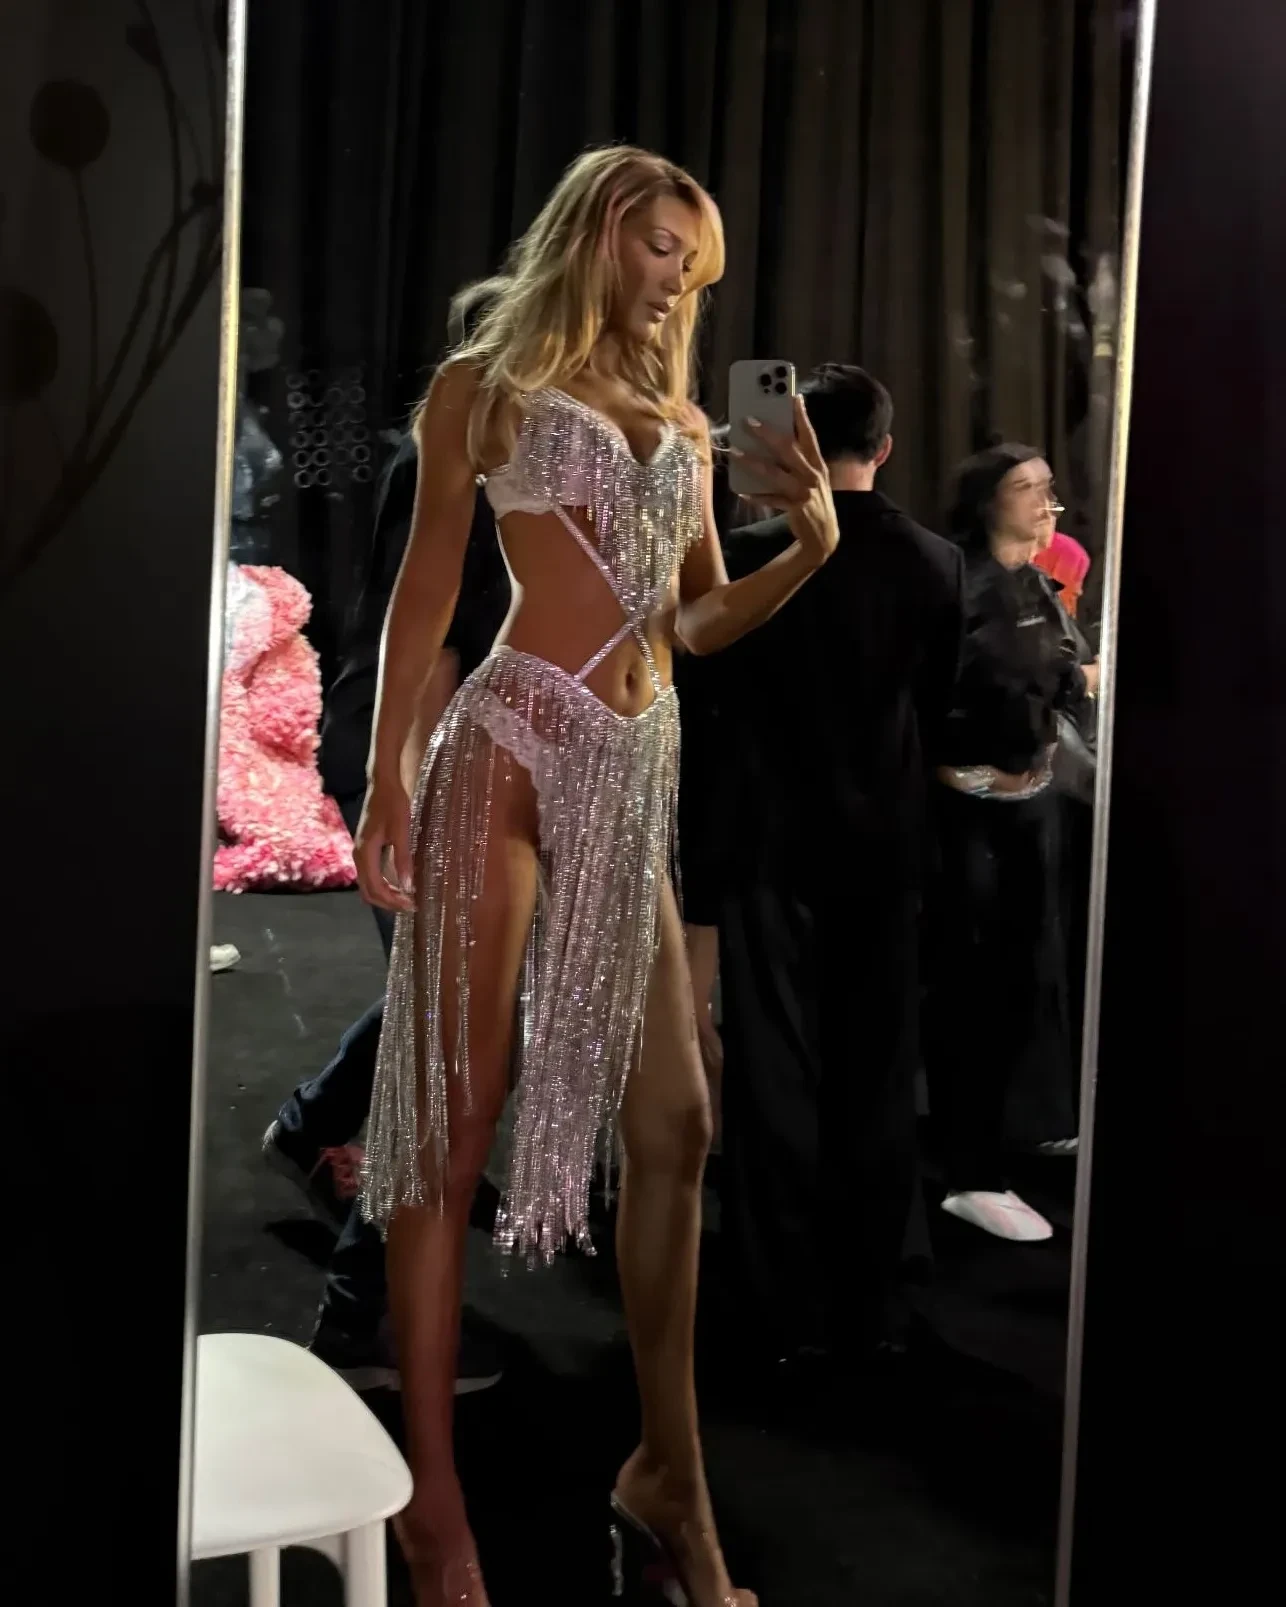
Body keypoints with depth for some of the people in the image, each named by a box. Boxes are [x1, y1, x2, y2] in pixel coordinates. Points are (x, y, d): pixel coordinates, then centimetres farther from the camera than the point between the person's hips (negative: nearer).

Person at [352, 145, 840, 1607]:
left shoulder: (684, 416, 21)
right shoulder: (489, 382, 7)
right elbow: (427, 587, 2)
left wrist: (812, 540, 4)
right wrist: (384, 780, -7)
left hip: (638, 773, 6)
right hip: (511, 749, -6)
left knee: (672, 1126, 4)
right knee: (453, 1115, -5)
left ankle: (669, 1480, 16)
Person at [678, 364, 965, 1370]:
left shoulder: (756, 552, -10)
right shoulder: (938, 565, -2)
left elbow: (706, 691, -4)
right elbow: (939, 708, 5)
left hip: (772, 839, -2)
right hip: (887, 844, 2)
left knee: (777, 1072, 6)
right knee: (876, 1079, 10)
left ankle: (787, 1307, 11)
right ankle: (871, 1307, 17)